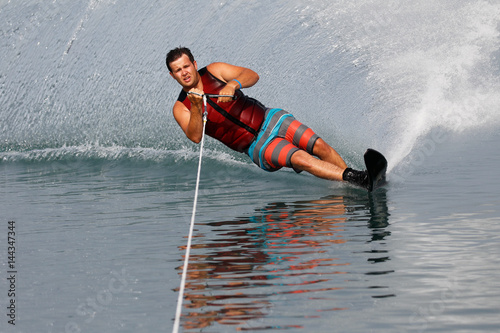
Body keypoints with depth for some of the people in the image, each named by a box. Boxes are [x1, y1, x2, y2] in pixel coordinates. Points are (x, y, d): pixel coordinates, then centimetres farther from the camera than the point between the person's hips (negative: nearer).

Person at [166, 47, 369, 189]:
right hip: (257, 147, -3)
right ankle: (357, 179, -38)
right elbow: (195, 136, -19)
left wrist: (233, 84, -32)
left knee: (319, 146, -15)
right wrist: (196, 108, -35)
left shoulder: (213, 71, 1)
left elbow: (252, 75, -11)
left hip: (268, 119, 3)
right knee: (301, 159, -26)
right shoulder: (181, 108, -2)